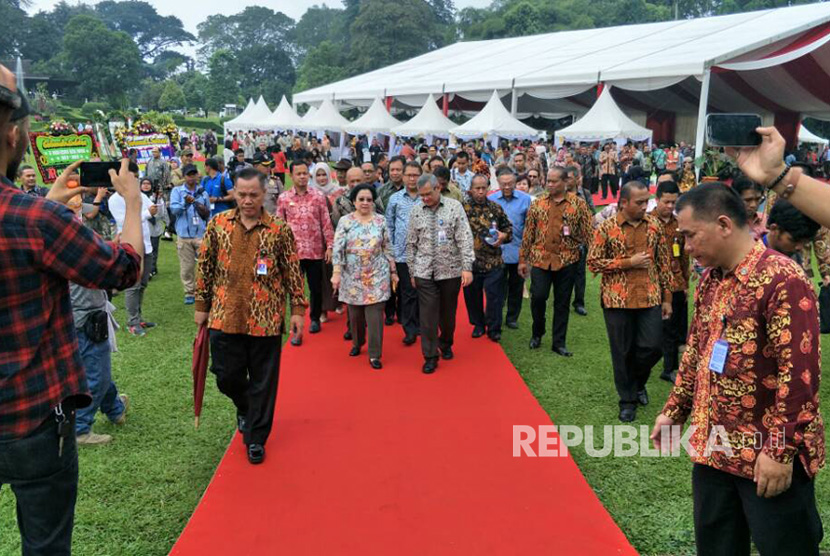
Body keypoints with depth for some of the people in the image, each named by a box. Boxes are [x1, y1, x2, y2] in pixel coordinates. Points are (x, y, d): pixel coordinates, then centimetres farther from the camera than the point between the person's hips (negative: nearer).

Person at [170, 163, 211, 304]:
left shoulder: (203, 192, 12)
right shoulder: (177, 191, 6)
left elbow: (209, 214, 21)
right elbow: (173, 209, -11)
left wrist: (206, 212, 1)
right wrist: (185, 203, -25)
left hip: (201, 234, 1)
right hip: (184, 235, -1)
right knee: (186, 266, 3)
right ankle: (189, 292, 13)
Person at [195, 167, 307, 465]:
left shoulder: (280, 230, -4)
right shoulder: (218, 224, 3)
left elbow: (293, 273, 1)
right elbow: (205, 267, 8)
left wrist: (297, 310, -2)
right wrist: (201, 305, 9)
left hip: (266, 319, -2)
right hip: (225, 316, 2)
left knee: (263, 382, 6)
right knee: (227, 376, 9)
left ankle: (256, 437, 23)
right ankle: (245, 407, 43)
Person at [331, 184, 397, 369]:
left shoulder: (381, 221, 2)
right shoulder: (345, 221, -2)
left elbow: (388, 249, 6)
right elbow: (337, 249, -7)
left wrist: (393, 272, 7)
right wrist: (336, 273, -17)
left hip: (377, 276, 0)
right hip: (353, 276, 0)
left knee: (375, 315, -4)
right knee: (355, 313, 12)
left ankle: (374, 354, 4)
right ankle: (357, 343, 37)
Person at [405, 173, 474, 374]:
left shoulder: (454, 207, -4)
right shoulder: (415, 211, 3)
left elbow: (465, 239, -8)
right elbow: (411, 244, 8)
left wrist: (467, 267, -14)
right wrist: (412, 272, 8)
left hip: (451, 271, -1)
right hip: (424, 272, 1)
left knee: (448, 312, 12)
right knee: (428, 315, -1)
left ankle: (446, 344, 37)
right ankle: (430, 356, 8)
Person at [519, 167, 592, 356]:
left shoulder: (578, 203, -1)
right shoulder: (537, 203, 4)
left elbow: (587, 233, 2)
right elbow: (528, 233, 6)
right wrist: (522, 259, 5)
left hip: (567, 260, 0)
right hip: (540, 259, 1)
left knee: (562, 303, 7)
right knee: (537, 297, -6)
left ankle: (559, 343, 20)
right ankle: (537, 332, 22)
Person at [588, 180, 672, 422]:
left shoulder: (654, 225, 4)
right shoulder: (607, 227, -6)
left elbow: (663, 263, 9)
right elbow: (593, 262, -7)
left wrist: (667, 297, 7)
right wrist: (628, 262, -14)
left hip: (650, 298, 2)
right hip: (617, 300, -2)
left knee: (652, 347, 0)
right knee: (622, 352, 6)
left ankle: (638, 381, 32)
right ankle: (627, 399, 23)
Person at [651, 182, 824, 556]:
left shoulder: (781, 279, -18)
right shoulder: (710, 279, 8)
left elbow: (799, 372, -22)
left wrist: (781, 450, -22)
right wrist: (674, 411, 15)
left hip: (768, 456, -8)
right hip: (712, 447, 8)